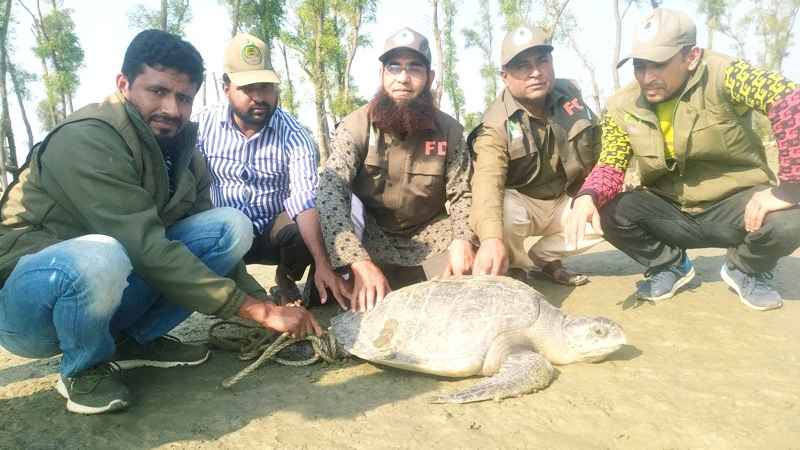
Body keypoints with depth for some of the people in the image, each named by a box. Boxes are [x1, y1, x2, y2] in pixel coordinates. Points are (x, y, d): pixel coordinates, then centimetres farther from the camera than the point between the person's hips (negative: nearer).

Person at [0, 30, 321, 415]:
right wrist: (260, 311, -30)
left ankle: (137, 340, 1)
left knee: (232, 225, -9)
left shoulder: (181, 151, 0)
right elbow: (147, 249, -31)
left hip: (112, 292, 7)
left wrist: (269, 309, -12)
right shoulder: (87, 138, -23)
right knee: (98, 256, -41)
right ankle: (83, 368, -8)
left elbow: (218, 241, 0)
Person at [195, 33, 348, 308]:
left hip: (273, 232, 0)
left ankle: (287, 279, 5)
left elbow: (305, 202, -25)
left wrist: (323, 264, -38)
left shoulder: (294, 136, -13)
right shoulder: (203, 125, -7)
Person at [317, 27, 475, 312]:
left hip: (430, 234, 3)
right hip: (372, 236, -2)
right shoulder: (355, 126, -16)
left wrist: (462, 239, -29)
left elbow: (461, 195, -6)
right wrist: (360, 262, -44)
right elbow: (330, 192, -29)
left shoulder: (449, 130, -8)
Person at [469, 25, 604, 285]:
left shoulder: (570, 94, -7)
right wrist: (492, 238, -60)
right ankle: (516, 267, -2)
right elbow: (488, 180, -42)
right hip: (520, 202, -5)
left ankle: (542, 258, 4)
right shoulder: (496, 125, -24)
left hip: (565, 201, 5)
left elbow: (594, 145, 10)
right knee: (503, 210, -36)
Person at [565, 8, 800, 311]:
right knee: (610, 213, -21)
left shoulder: (720, 75, -21)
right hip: (671, 211, 3)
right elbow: (611, 165, -11)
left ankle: (745, 270, 5)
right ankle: (670, 265, 10)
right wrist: (587, 197, -35)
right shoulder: (623, 107, -8)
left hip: (736, 203, -3)